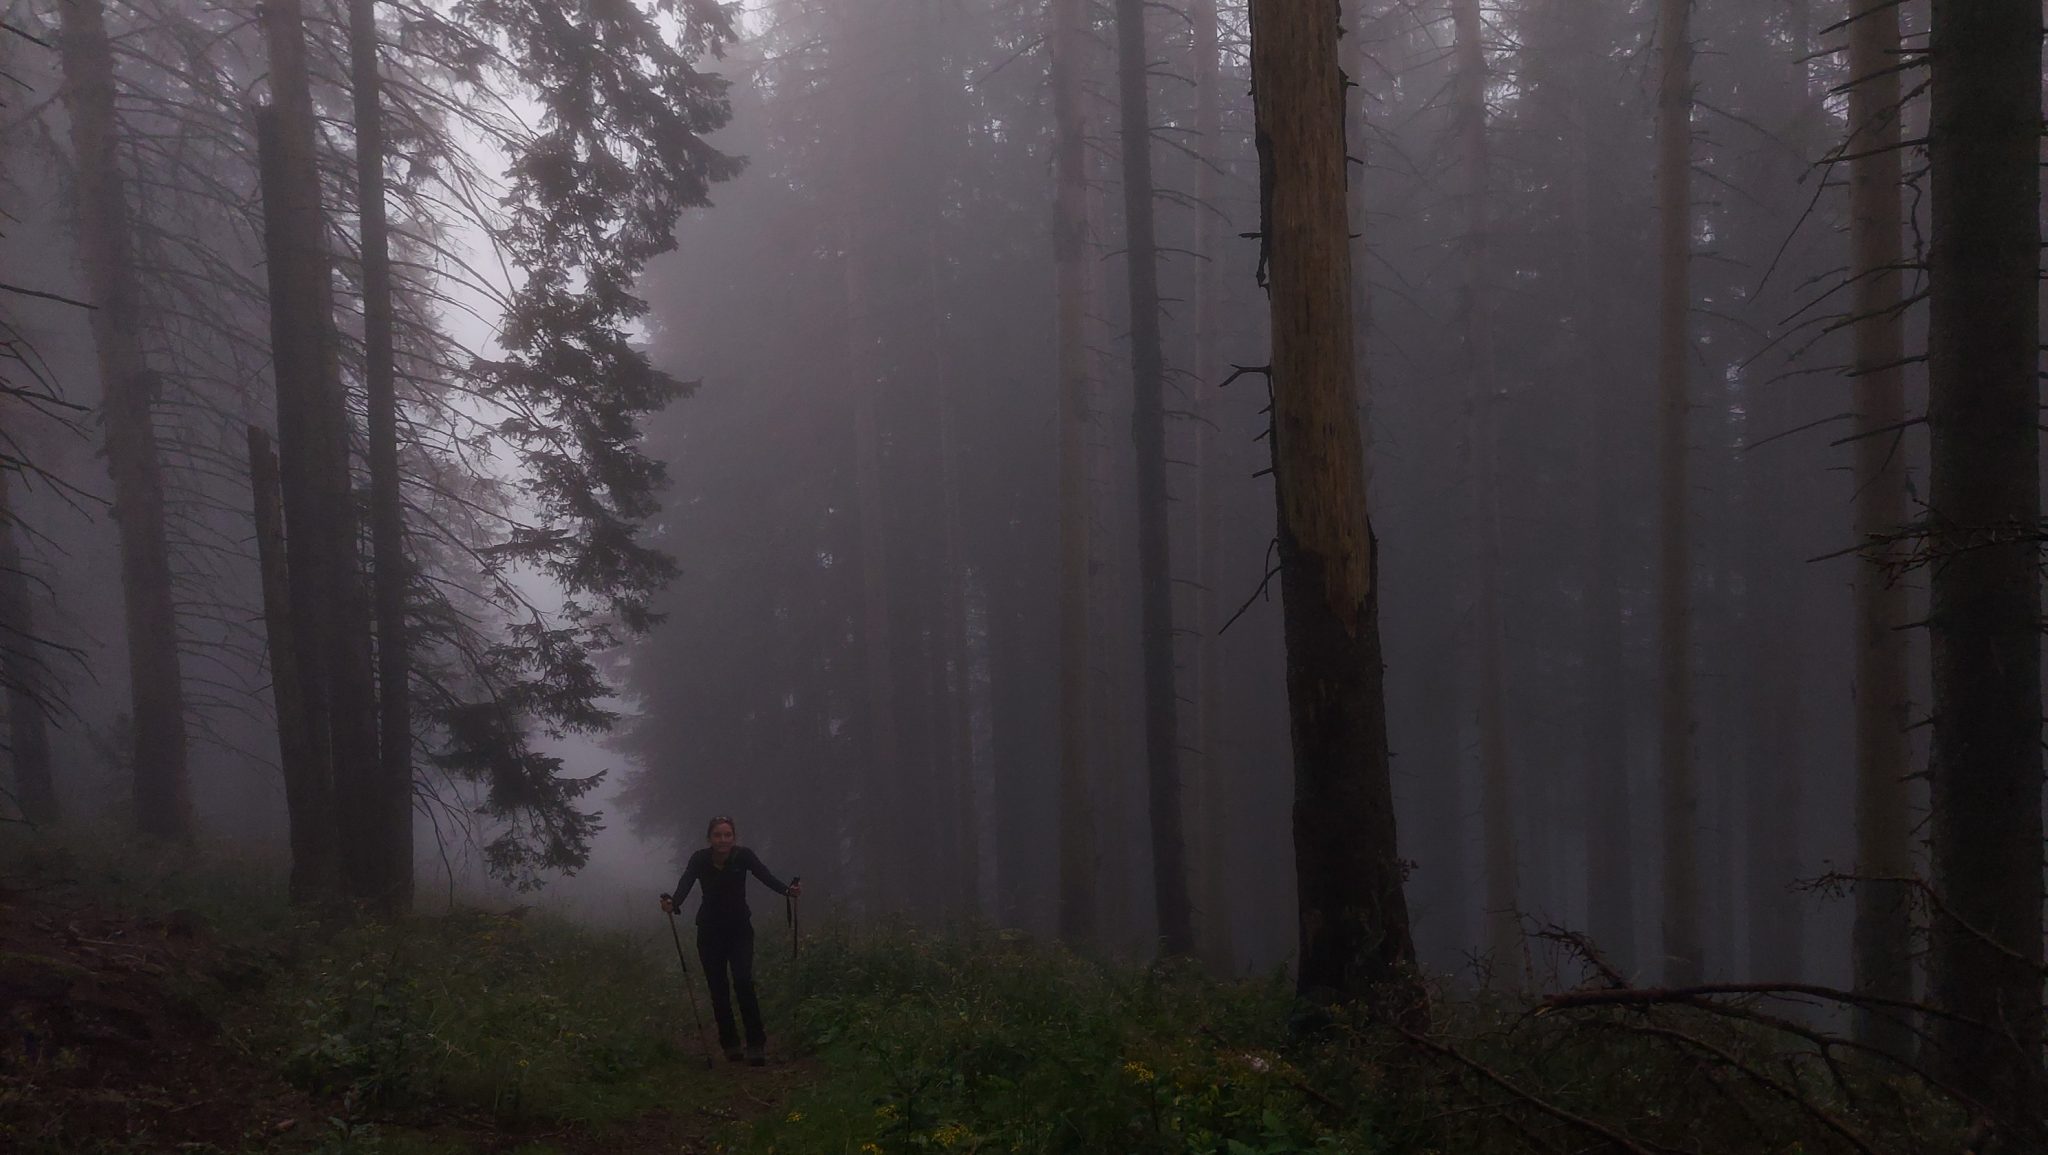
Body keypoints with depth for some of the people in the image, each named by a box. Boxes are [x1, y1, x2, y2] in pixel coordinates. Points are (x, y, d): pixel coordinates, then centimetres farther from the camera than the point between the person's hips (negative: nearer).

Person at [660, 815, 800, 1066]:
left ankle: (756, 1045, -12)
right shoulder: (700, 859, -14)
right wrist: (673, 903, -52)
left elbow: (766, 877, -28)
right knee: (718, 988, 2)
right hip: (710, 931, 1)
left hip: (740, 929, -1)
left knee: (744, 982, -15)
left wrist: (788, 890, -48)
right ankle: (730, 1044, 14)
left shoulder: (744, 856, -14)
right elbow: (685, 883, -30)